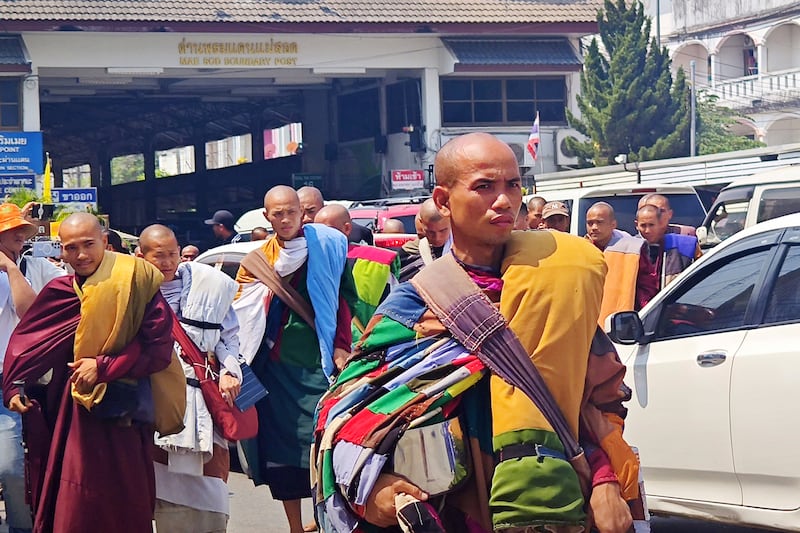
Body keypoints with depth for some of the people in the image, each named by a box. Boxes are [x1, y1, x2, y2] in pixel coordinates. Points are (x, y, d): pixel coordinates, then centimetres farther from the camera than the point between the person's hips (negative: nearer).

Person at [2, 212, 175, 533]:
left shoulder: (134, 284, -7)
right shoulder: (60, 292, 6)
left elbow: (159, 349, -12)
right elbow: (26, 342, 12)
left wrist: (103, 367, -16)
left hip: (121, 413, -4)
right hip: (70, 413, 4)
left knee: (122, 505, 1)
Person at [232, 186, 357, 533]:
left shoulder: (326, 245, 1)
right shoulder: (257, 260, 10)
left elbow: (346, 296, 2)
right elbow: (239, 318, 9)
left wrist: (341, 346, -6)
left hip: (317, 362, -3)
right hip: (276, 366, 3)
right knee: (281, 445, 7)